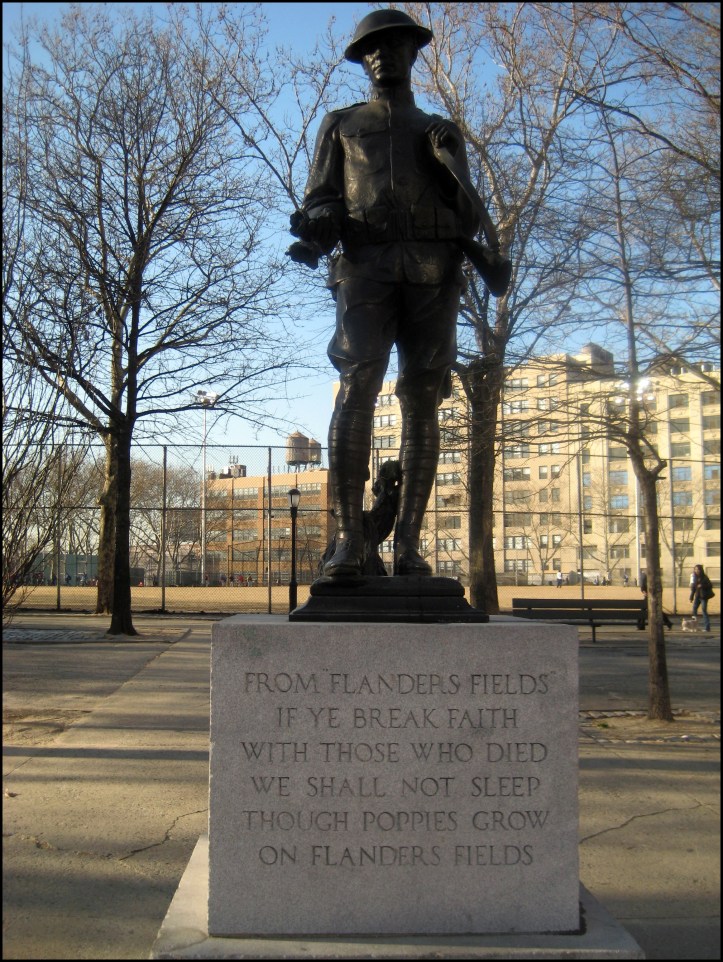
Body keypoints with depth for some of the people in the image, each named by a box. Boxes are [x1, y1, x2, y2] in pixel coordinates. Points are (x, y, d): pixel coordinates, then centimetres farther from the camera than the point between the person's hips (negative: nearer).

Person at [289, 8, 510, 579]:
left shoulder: (442, 132, 27)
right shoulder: (341, 126, 24)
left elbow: (468, 214, 21)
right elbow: (320, 201, 15)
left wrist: (448, 164, -1)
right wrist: (314, 235, -7)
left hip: (433, 273, 2)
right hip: (366, 267, -1)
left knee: (422, 404, -6)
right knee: (355, 392, -19)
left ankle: (408, 543, -6)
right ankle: (348, 538, -20)